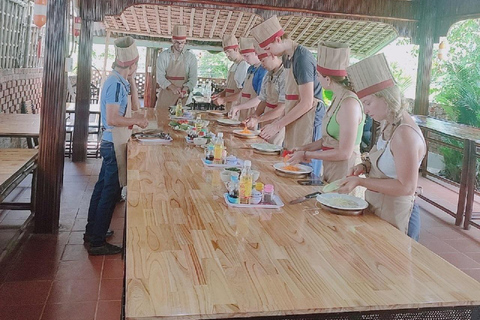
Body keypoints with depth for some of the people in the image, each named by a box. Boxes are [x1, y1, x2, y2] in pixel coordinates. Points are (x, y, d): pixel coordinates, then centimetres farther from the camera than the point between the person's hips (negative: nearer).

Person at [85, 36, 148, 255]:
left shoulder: (120, 81, 8)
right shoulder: (116, 84, -21)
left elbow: (134, 106, 12)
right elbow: (112, 119, -26)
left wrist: (131, 81, 6)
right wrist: (137, 120, -15)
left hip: (112, 143, 10)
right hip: (115, 145, -10)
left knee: (103, 187, 18)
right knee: (110, 191, -2)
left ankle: (92, 231, 31)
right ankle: (97, 243, 6)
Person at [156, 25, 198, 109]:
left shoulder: (191, 57, 4)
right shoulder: (163, 55, 1)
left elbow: (193, 78, -1)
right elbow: (160, 76, -6)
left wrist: (186, 89, -21)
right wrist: (172, 87, -23)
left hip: (183, 97, 0)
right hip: (165, 95, 0)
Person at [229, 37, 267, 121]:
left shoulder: (263, 70, -15)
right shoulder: (250, 69, 12)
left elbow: (261, 98, -20)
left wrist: (238, 107, -17)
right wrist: (236, 108, 6)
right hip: (244, 114, 8)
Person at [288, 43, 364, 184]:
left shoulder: (349, 103, -22)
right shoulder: (337, 97, 6)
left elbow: (344, 153, -21)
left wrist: (306, 155, -14)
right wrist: (305, 148, 6)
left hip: (344, 171, -9)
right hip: (330, 169, 9)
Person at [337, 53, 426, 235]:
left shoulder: (405, 134, -24)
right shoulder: (387, 125, 4)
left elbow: (406, 187, -24)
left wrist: (361, 181, -23)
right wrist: (365, 166, -1)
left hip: (391, 213, -8)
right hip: (375, 206, 8)